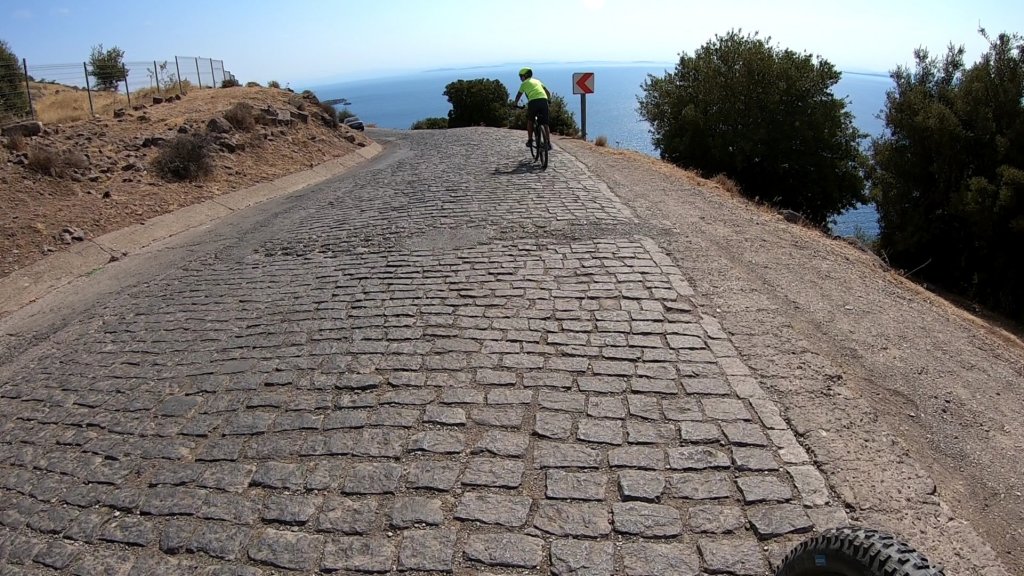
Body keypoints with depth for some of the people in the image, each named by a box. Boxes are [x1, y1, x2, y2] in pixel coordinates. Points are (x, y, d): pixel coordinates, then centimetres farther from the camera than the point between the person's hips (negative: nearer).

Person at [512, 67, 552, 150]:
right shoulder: (537, 81, 29)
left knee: (530, 121, 20)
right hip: (543, 100, 3)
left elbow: (518, 95, 24)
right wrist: (548, 100, 41)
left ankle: (530, 141, 18)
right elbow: (548, 92, 26)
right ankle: (548, 143, 2)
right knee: (545, 124, 8)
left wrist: (516, 104, 40)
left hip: (533, 102, -3)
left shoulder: (524, 83, 17)